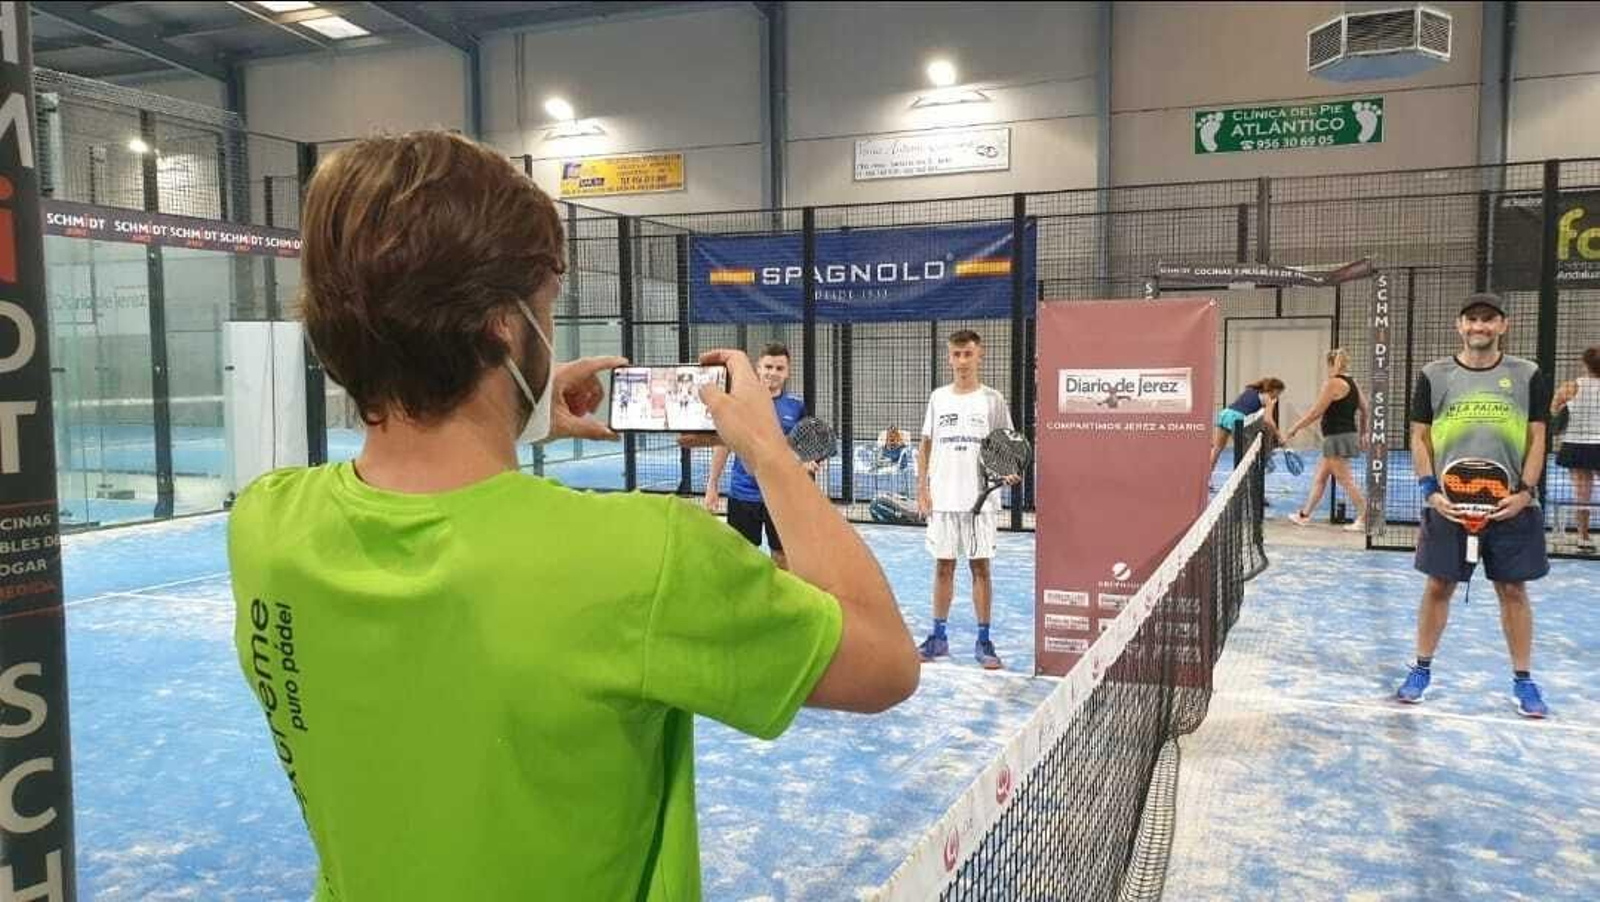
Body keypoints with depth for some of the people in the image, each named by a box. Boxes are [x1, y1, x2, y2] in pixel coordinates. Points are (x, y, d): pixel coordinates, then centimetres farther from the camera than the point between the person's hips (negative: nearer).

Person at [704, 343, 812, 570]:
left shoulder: (796, 407, 0)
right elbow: (724, 444, 3)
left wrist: (807, 463, -16)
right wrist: (712, 485, 1)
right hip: (743, 494, 0)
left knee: (782, 555, 8)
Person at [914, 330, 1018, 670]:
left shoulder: (993, 400, 1)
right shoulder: (938, 397, 8)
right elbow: (925, 446, 11)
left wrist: (1009, 471, -18)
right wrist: (922, 489, 3)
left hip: (981, 500, -2)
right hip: (942, 500, 2)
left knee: (980, 568, 2)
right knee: (943, 567, 8)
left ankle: (983, 641, 9)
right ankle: (938, 637, 17)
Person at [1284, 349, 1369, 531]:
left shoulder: (1333, 383, -15)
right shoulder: (1351, 383, 11)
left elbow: (1316, 412, -16)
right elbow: (1364, 410, 16)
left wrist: (1294, 429, -9)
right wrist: (1362, 434, 26)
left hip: (1338, 438, -9)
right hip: (1347, 435, 9)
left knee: (1345, 480, -3)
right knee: (1319, 477, 14)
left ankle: (1364, 519, -1)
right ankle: (1304, 515, 21)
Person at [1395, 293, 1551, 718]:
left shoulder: (1527, 376, 5)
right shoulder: (1434, 376, 3)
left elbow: (1536, 439, 5)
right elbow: (1420, 438, 5)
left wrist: (1525, 491, -7)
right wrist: (1431, 491, -6)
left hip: (1510, 505, 1)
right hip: (1448, 505, 0)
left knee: (1513, 590, 7)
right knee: (1439, 586, 5)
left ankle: (1523, 679, 20)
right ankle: (1422, 669, 19)